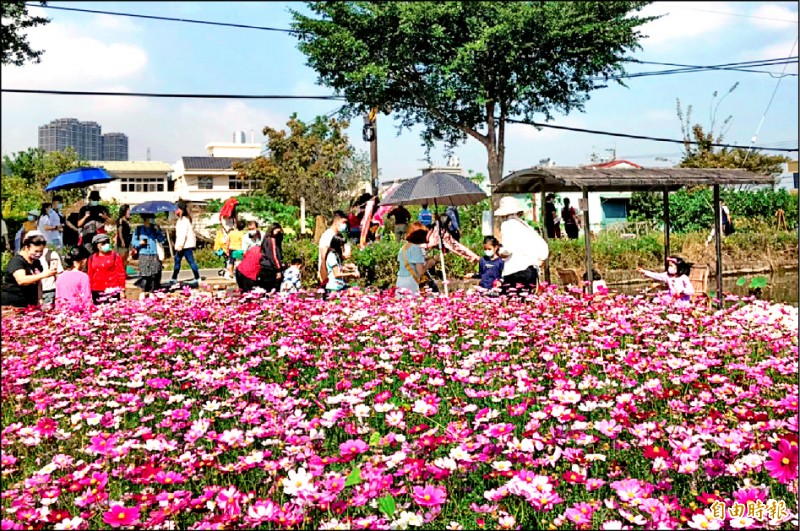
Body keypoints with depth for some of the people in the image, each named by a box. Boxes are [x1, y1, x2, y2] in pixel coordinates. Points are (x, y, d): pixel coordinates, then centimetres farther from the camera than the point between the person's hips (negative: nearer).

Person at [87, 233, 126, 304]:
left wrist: (122, 290, -4)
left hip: (112, 291, -3)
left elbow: (121, 273, 0)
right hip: (97, 292, 3)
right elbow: (90, 276, 14)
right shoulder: (92, 258, 10)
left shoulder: (115, 255, 1)